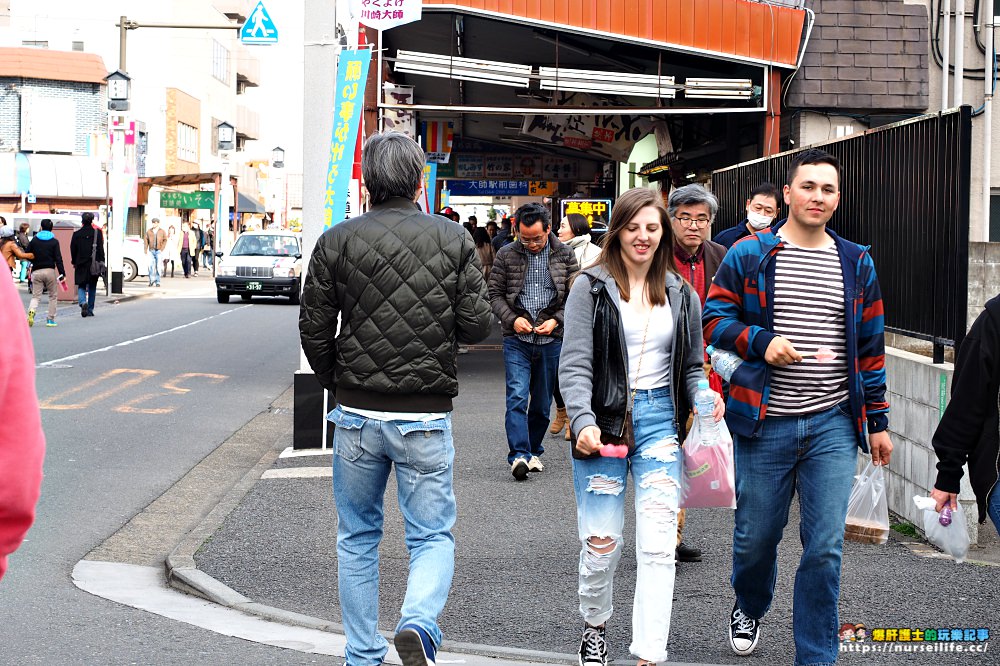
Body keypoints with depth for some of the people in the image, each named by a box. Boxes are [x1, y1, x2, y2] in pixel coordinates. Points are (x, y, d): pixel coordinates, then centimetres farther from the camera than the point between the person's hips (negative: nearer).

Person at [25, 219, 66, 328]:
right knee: (53, 296, 13)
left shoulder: (34, 240, 5)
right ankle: (50, 319, 10)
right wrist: (62, 274, -8)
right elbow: (58, 259, -8)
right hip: (50, 271, -1)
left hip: (36, 271, 2)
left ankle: (31, 311, -26)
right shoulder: (54, 241, -2)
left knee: (36, 296, 4)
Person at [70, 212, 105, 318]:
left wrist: (74, 262, 18)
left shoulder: (76, 234, 1)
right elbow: (100, 249, -5)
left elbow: (73, 250, 6)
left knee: (81, 286, 7)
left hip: (81, 265, 0)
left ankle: (83, 302, -21)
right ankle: (90, 310, 13)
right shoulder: (97, 232, -3)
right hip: (93, 264, 0)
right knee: (92, 287, 11)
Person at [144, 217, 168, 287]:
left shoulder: (162, 232, 6)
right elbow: (146, 240, 9)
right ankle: (152, 281, -1)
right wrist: (146, 249, -2)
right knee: (151, 266, -6)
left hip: (159, 251, -1)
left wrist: (162, 249, -9)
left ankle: (157, 282, 3)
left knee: (158, 266, -3)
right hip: (151, 251, 1)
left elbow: (165, 240, 2)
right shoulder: (149, 231, 11)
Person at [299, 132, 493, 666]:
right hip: (426, 417, -1)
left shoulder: (336, 242, -3)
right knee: (433, 536, 8)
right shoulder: (453, 240, -4)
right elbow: (477, 326, -4)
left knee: (357, 538, 16)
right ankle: (419, 622, -19)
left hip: (357, 415, 1)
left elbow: (313, 330, -1)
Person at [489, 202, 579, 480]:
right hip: (516, 340, -1)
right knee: (517, 397, -14)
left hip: (551, 339, 1)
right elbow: (495, 293, 6)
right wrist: (512, 319, -10)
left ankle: (533, 450, 24)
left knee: (542, 402, 9)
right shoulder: (506, 254, 2)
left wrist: (556, 320, -9)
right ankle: (518, 455, -18)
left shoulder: (564, 255, 3)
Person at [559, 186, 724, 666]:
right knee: (601, 544, 1)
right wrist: (583, 421, -20)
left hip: (659, 422, 2)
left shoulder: (680, 295, 13)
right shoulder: (591, 287, 1)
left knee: (657, 545, -9)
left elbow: (692, 366, 19)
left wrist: (704, 399, -3)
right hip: (603, 422, -2)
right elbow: (574, 363, -6)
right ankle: (594, 626, 30)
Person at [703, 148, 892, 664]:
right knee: (756, 535, 12)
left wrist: (878, 420, 10)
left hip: (834, 425, 1)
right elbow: (713, 320, 1)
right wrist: (760, 342, -16)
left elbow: (870, 347, 12)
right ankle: (749, 607, 44)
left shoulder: (856, 264, 9)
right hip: (764, 424, -1)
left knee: (825, 549, -2)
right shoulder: (748, 255, 0)